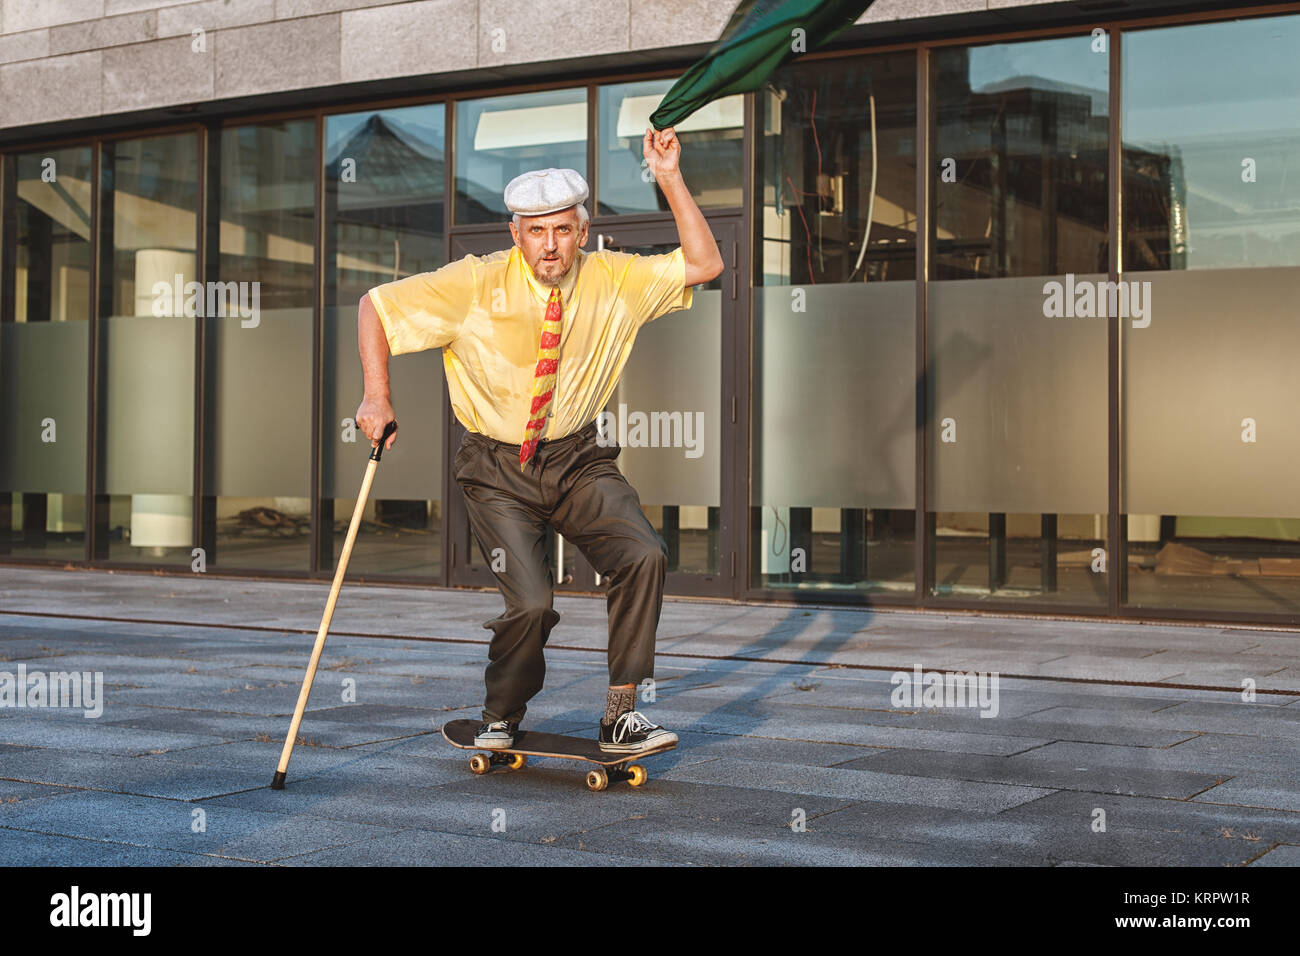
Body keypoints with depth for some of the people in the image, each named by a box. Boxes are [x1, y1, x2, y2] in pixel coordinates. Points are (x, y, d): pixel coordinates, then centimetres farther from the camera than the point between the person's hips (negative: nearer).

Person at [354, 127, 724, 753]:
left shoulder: (613, 280, -4)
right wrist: (376, 397, -15)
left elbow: (703, 264, -6)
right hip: (497, 471, -3)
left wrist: (669, 179, -14)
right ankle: (500, 721, 12)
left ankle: (619, 716, -8)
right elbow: (376, 306, -6)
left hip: (579, 461, 3)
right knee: (530, 603, -19)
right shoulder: (476, 285, -12)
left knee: (645, 556, -22)